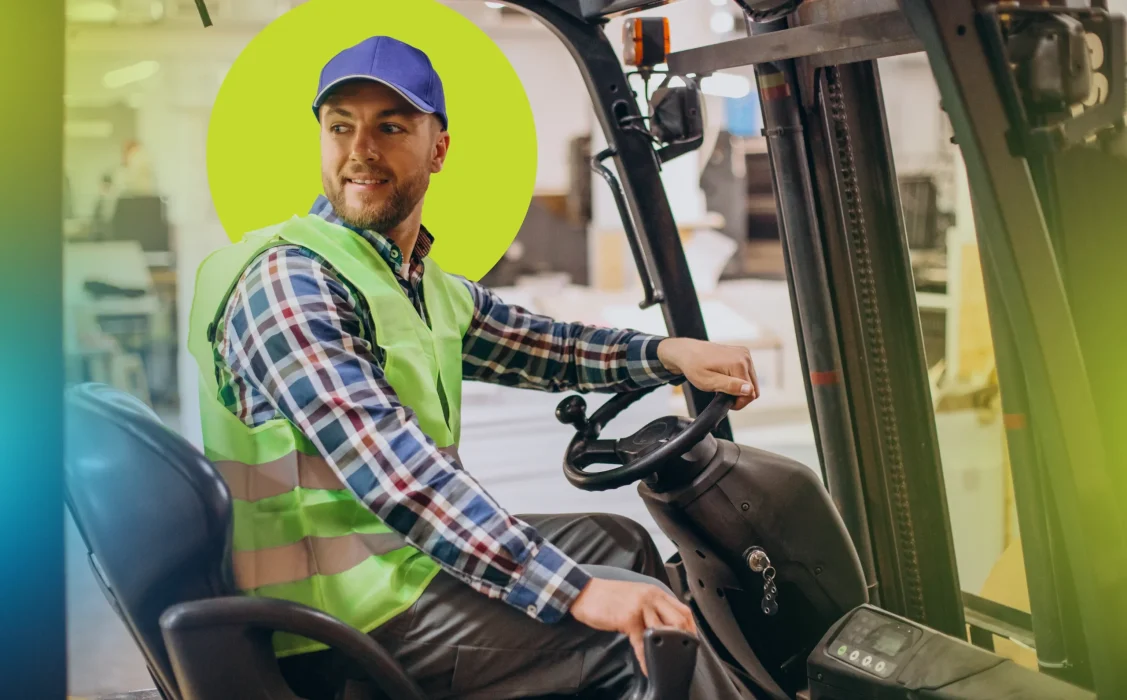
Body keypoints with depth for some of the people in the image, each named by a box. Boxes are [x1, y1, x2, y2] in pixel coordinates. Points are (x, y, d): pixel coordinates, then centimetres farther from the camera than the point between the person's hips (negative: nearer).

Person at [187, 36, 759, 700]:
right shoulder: (287, 282, -20)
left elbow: (544, 347, 18)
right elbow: (388, 466, -31)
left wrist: (670, 353, -1)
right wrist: (576, 590, -36)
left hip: (403, 546, 10)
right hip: (340, 617, -9)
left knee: (620, 541, 18)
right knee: (639, 626, -11)